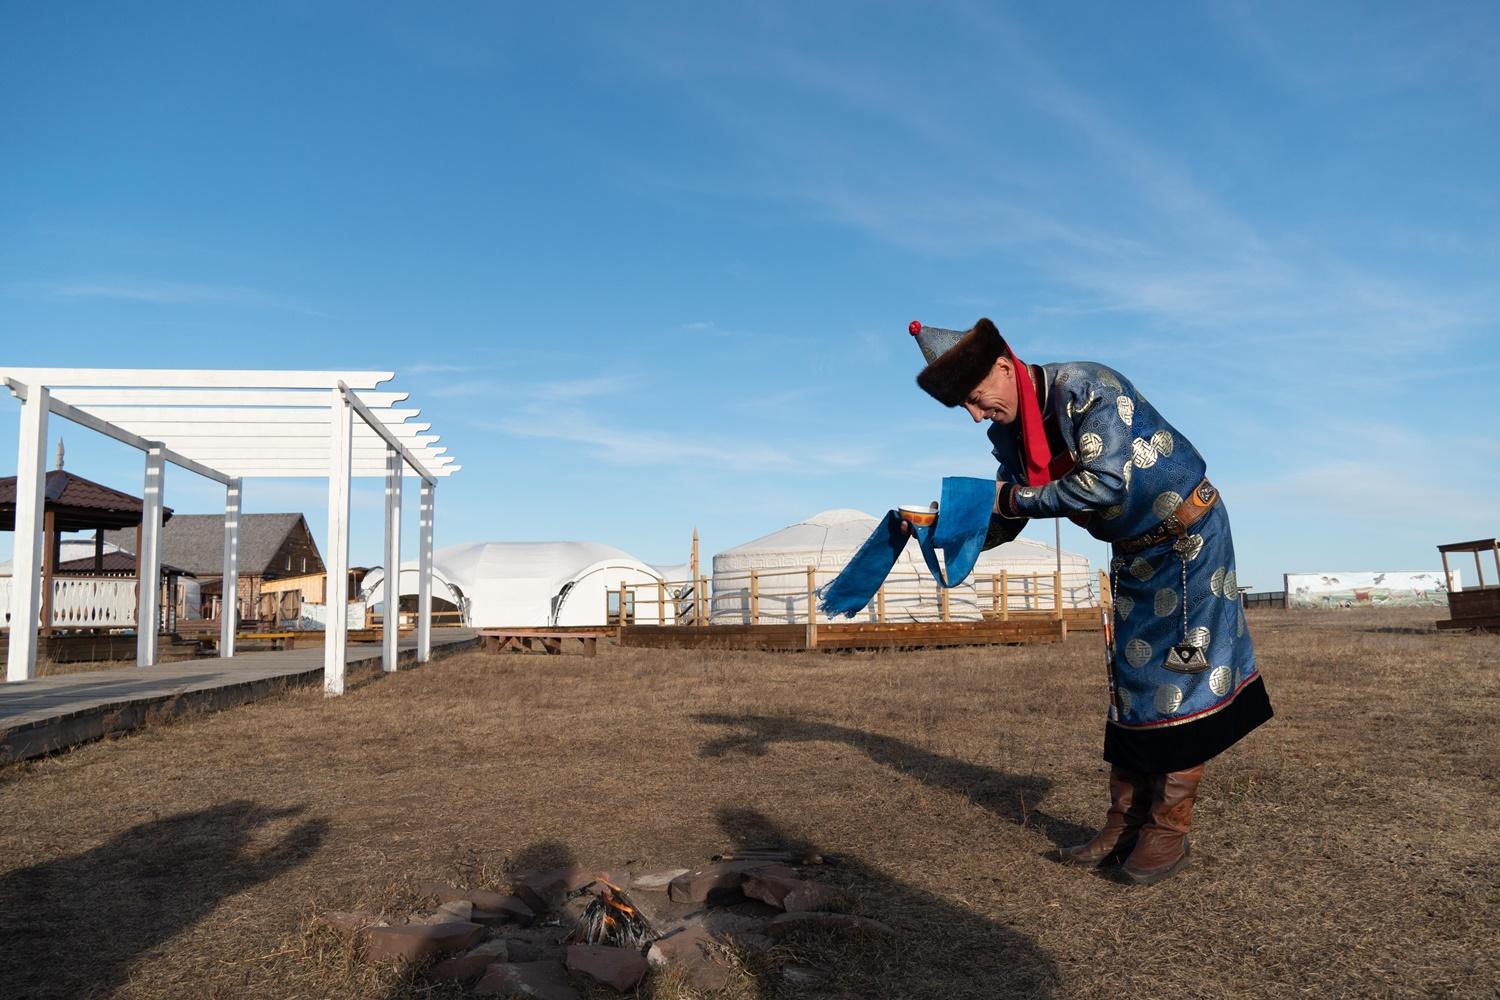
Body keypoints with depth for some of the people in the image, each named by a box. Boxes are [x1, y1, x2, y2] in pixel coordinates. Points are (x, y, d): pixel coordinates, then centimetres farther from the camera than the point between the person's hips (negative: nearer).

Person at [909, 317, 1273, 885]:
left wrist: (1016, 499, -26)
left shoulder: (1089, 388, -27)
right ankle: (1126, 822, 14)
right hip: (1133, 553, 8)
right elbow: (1005, 522, 0)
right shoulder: (1009, 433, -4)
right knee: (1130, 680, 7)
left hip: (1189, 535, -7)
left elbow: (1104, 482, -34)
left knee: (1182, 678, -5)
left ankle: (1169, 827, 2)